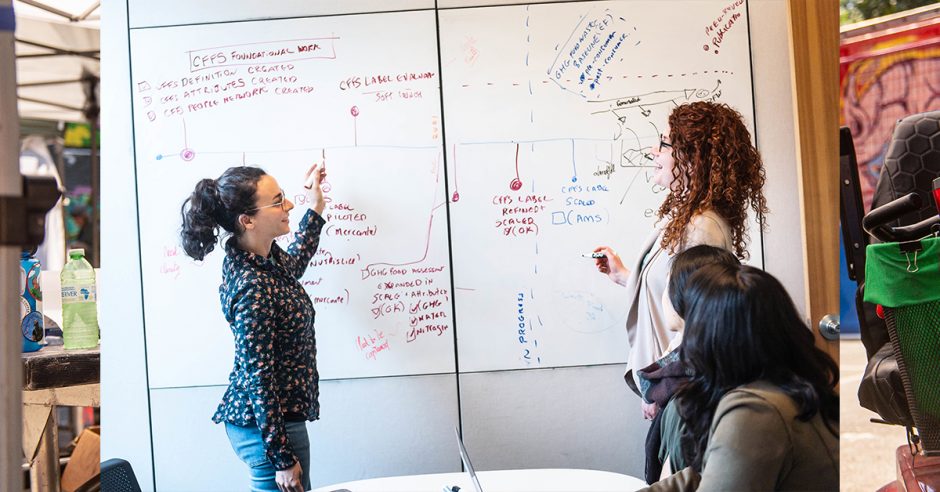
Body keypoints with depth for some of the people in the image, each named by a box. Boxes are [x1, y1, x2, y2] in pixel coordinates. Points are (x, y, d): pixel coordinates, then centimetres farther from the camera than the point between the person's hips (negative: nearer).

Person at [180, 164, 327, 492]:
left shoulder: (266, 256, 0)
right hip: (266, 427, -9)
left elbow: (293, 266, 26)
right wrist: (282, 458, -19)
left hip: (275, 417, 9)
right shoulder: (252, 287, -26)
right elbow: (258, 379, -23)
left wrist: (316, 208, 24)